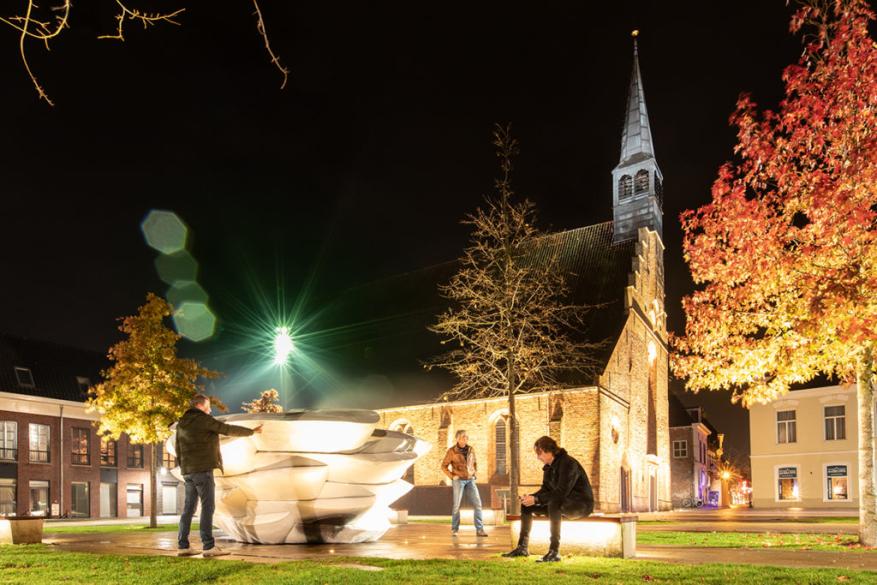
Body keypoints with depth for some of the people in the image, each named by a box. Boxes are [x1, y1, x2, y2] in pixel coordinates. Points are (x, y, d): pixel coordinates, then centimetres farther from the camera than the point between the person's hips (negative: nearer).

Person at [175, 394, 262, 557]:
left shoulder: (181, 424, 16)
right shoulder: (203, 419, -8)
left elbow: (178, 449, 18)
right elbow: (228, 429, -7)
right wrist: (251, 431, 2)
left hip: (188, 471, 8)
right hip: (203, 469, -8)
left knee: (189, 508, 9)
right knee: (208, 507, -7)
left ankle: (183, 546, 9)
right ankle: (209, 546, -10)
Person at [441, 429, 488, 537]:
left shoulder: (470, 449, 6)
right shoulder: (452, 451, -7)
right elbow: (444, 466, -1)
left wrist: (475, 473, 8)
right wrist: (452, 476, -9)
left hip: (470, 480, 4)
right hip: (458, 480, -4)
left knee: (477, 504, -6)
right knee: (456, 505, -1)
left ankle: (479, 530, -4)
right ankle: (454, 529, 14)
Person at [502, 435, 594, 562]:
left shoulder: (568, 463, -22)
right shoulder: (549, 466, 7)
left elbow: (561, 492, -29)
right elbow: (545, 489, 9)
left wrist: (536, 499, -29)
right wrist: (531, 497, -10)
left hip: (582, 504, -10)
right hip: (561, 504, 10)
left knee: (554, 503, -40)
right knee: (526, 505, 4)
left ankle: (554, 552, -38)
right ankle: (522, 547, 9)